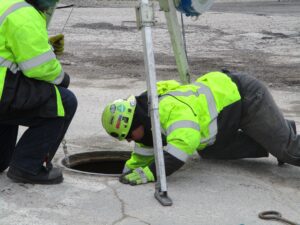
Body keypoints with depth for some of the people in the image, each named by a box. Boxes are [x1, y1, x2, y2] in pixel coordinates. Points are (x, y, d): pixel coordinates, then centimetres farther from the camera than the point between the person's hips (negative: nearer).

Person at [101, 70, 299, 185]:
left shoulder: (170, 108, -35)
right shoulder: (148, 118, -4)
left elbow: (184, 144, -50)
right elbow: (144, 152, 12)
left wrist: (147, 174, -47)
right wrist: (128, 171, -2)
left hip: (246, 96, -9)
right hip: (229, 99, 9)